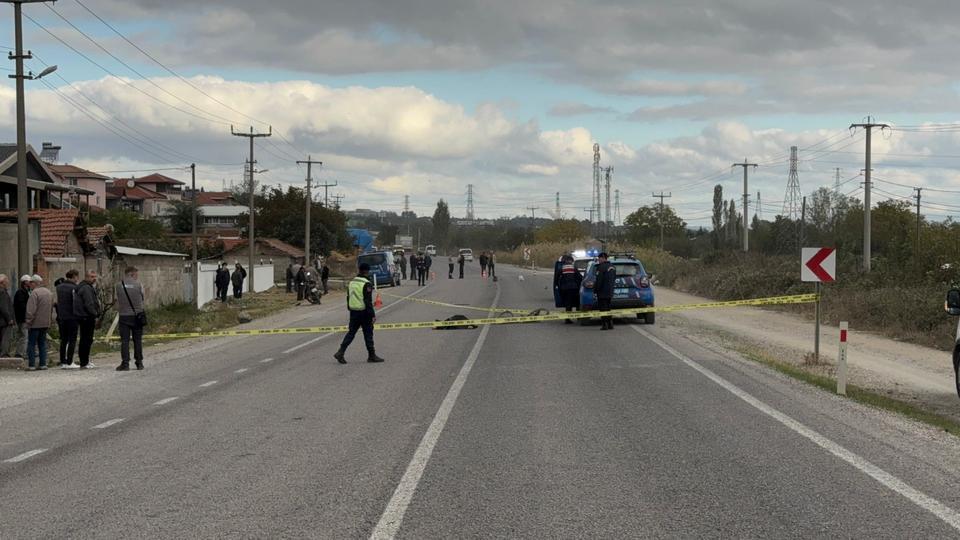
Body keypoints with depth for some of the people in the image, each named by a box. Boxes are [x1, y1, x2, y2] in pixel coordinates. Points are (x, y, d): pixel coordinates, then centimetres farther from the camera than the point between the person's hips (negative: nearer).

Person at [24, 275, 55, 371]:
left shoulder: (35, 293, -14)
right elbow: (51, 308, 17)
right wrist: (50, 321, 20)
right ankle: (43, 364, 10)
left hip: (35, 323, -7)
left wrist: (29, 321, -10)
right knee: (42, 343, 13)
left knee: (31, 344, -1)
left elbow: (31, 310, -18)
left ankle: (31, 365, -3)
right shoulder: (49, 292, 11)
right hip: (45, 323, 7)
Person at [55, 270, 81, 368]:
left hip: (61, 318, 6)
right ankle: (69, 363, -5)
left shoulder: (59, 287, 10)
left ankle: (62, 362, 12)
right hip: (72, 317, -6)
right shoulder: (74, 288, -11)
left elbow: (55, 302, 15)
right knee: (72, 340, -2)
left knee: (63, 340, 12)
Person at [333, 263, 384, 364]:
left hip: (353, 312, 7)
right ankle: (371, 355, 11)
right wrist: (373, 315, -17)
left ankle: (340, 353, -1)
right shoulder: (366, 284, -15)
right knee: (368, 333, 4)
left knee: (351, 333, 9)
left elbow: (348, 298, 16)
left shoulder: (352, 282, 9)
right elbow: (368, 301, -19)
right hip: (364, 312, -7)